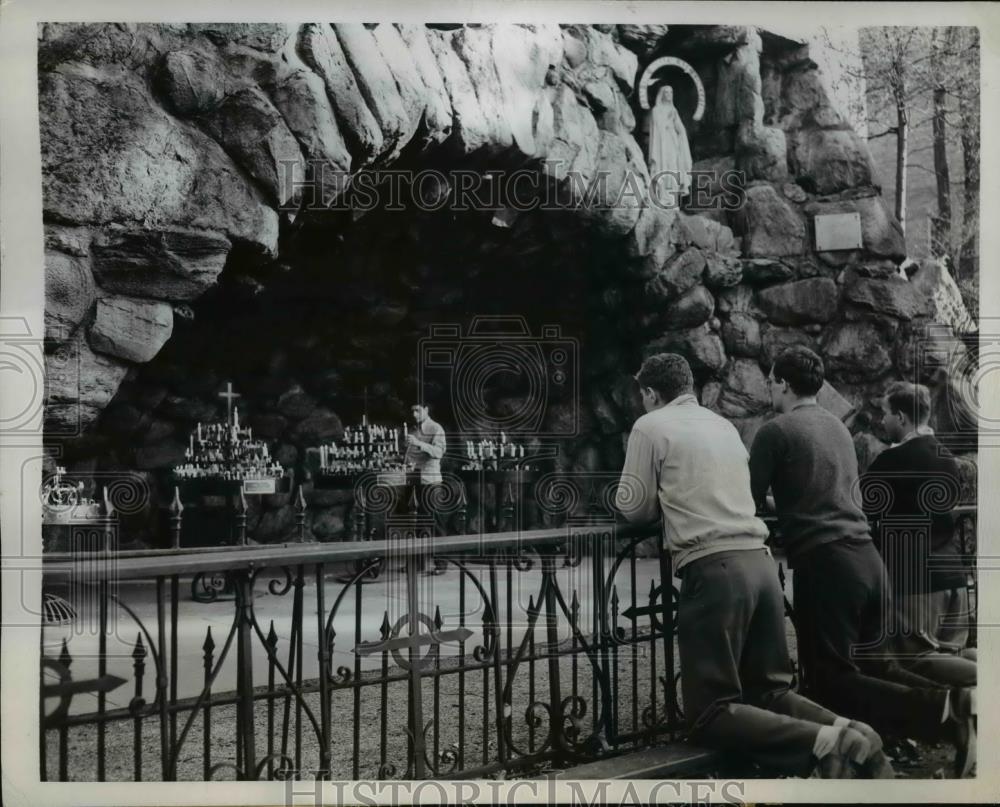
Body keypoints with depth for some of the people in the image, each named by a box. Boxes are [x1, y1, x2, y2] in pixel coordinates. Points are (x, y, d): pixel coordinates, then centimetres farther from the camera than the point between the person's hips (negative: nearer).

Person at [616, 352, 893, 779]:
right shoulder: (723, 423, 22)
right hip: (760, 562, 7)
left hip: (714, 568, -7)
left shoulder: (650, 426, 3)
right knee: (769, 691, 16)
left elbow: (634, 509, 7)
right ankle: (849, 734, -10)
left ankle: (822, 745, -24)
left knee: (710, 714, -4)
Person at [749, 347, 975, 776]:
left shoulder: (775, 431, -5)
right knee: (874, 664, 16)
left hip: (824, 563, -7)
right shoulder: (839, 426, 19)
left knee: (832, 682, -2)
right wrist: (782, 501, 39)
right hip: (867, 556, 7)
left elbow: (748, 500, -1)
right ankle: (957, 703, -7)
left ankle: (940, 714, -21)